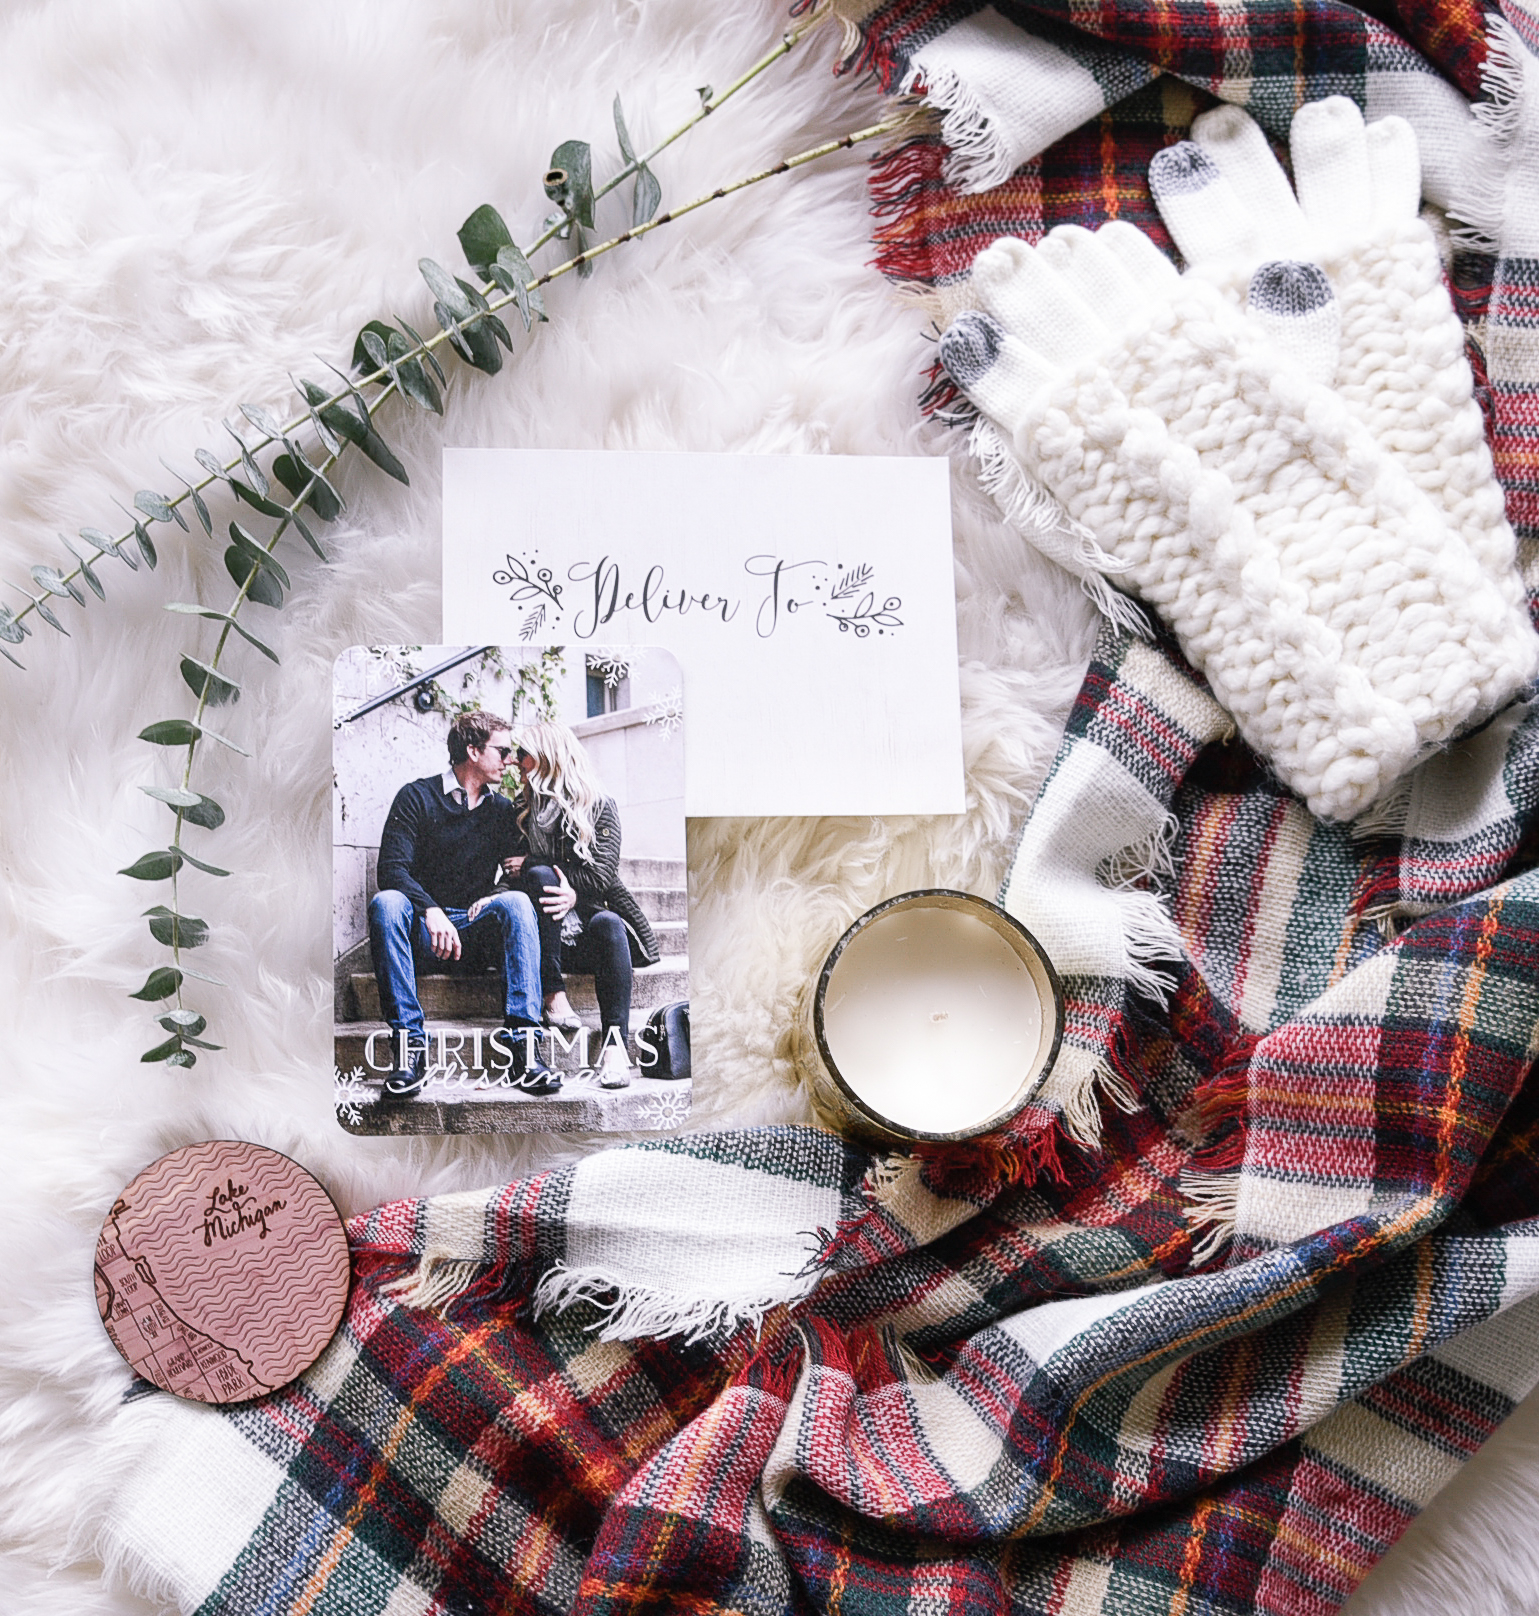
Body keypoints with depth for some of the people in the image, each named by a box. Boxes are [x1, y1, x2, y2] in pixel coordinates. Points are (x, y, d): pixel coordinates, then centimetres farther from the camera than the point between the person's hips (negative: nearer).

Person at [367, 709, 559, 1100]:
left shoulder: (502, 809, 15)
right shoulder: (417, 797, 1)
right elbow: (392, 869, -11)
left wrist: (495, 898, -11)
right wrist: (432, 911, -29)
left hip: (476, 935, 2)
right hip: (422, 932, -2)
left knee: (516, 902, -28)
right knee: (386, 902, -33)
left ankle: (521, 1045, -38)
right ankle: (409, 1044, -37)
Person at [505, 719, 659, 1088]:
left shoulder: (600, 806, 7)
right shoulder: (522, 808, 17)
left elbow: (601, 876, -4)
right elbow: (513, 867, 8)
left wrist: (530, 864, -6)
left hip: (586, 913, -1)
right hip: (545, 929, 1)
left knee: (610, 924, -35)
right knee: (540, 873, -29)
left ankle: (615, 1042, -41)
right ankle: (553, 994, -35)